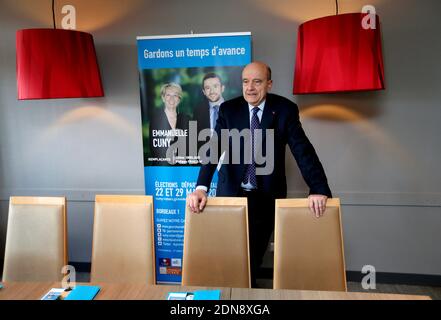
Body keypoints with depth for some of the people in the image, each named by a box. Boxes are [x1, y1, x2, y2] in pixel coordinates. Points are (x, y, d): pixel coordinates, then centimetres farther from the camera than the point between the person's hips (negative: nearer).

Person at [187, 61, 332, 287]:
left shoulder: (286, 110, -6)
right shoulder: (228, 109, -4)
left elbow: (303, 150, -12)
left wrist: (318, 189, -26)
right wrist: (201, 188, -26)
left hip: (266, 196, 0)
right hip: (232, 192, 1)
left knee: (255, 255, 9)